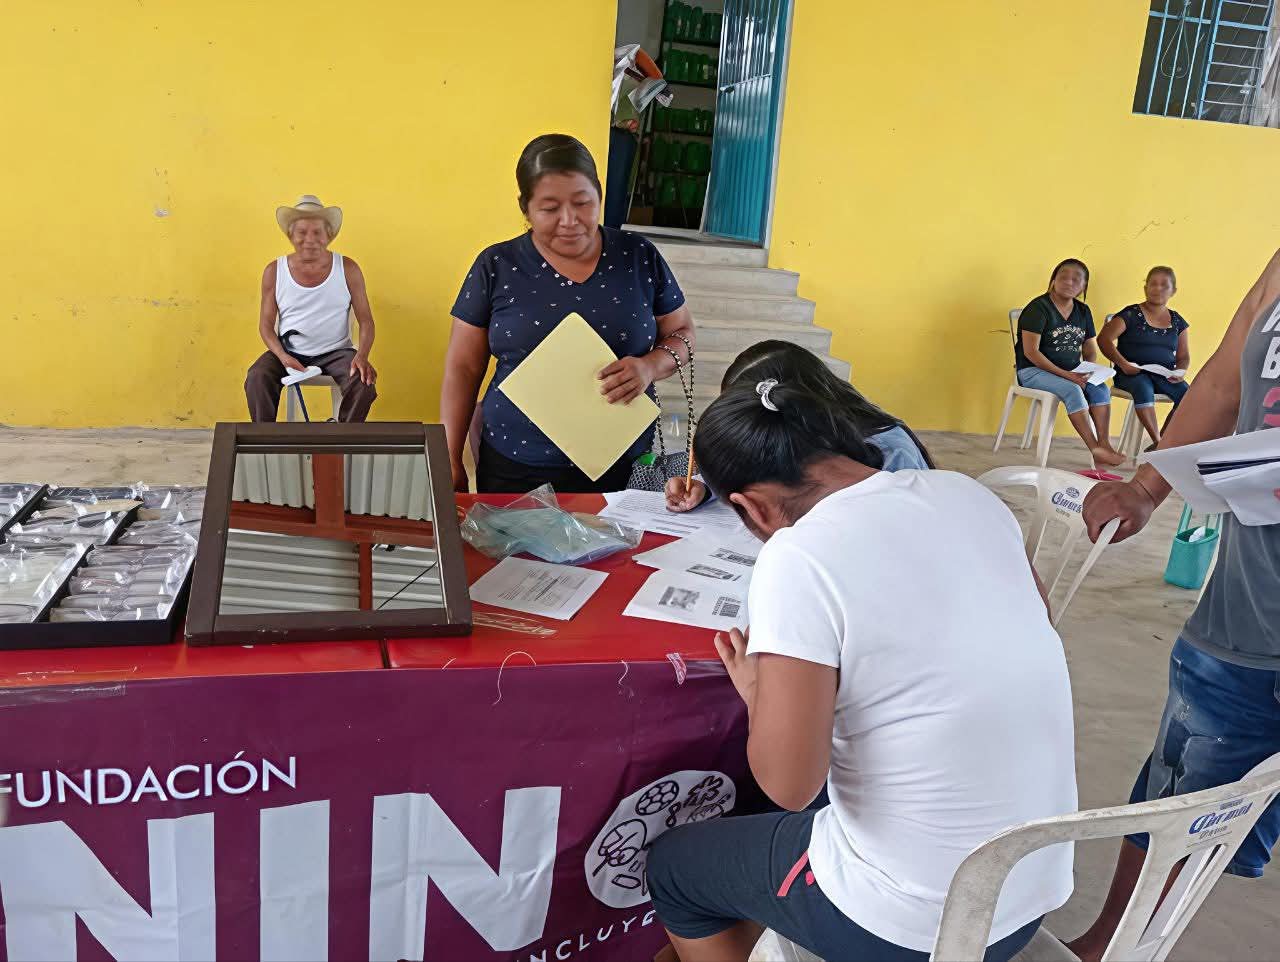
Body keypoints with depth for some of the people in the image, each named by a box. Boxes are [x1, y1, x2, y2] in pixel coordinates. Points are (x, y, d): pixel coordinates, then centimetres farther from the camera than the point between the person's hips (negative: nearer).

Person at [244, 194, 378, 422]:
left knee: (364, 385, -29)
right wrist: (283, 357, -17)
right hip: (289, 351, 1)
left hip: (335, 352, -1)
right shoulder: (274, 271, 0)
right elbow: (266, 324, 3)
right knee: (257, 379, -28)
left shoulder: (347, 269, -3)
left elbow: (366, 321, -1)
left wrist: (362, 355, -21)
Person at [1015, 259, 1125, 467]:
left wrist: (1087, 372, -10)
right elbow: (1031, 352, -18)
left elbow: (1090, 350, 14)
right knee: (1073, 390, -30)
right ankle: (1095, 450, -28)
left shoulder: (1083, 311, 11)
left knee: (1101, 389, -18)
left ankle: (1104, 444, -22)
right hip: (1034, 371, -6)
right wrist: (1065, 375, -23)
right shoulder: (1038, 308, -11)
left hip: (1071, 373, 7)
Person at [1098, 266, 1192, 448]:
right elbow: (1104, 339, -9)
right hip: (1132, 373, -4)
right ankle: (1158, 443, -35)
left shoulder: (1177, 322, 15)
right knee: (1143, 387, -38)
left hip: (1164, 375, 4)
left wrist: (1181, 372, -5)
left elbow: (1184, 356, 19)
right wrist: (1123, 363, -21)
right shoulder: (1131, 315, 1)